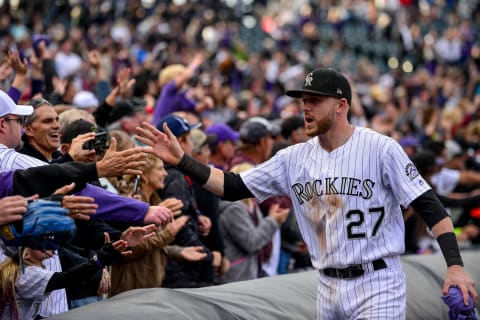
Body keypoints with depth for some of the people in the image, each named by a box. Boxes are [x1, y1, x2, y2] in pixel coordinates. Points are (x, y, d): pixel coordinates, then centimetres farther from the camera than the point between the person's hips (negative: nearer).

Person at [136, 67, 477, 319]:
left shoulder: (380, 148, -9)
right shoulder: (295, 158, 7)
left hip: (377, 283, -6)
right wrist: (180, 159, -3)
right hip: (328, 288, 6)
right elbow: (233, 187, 7)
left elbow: (430, 206, -11)